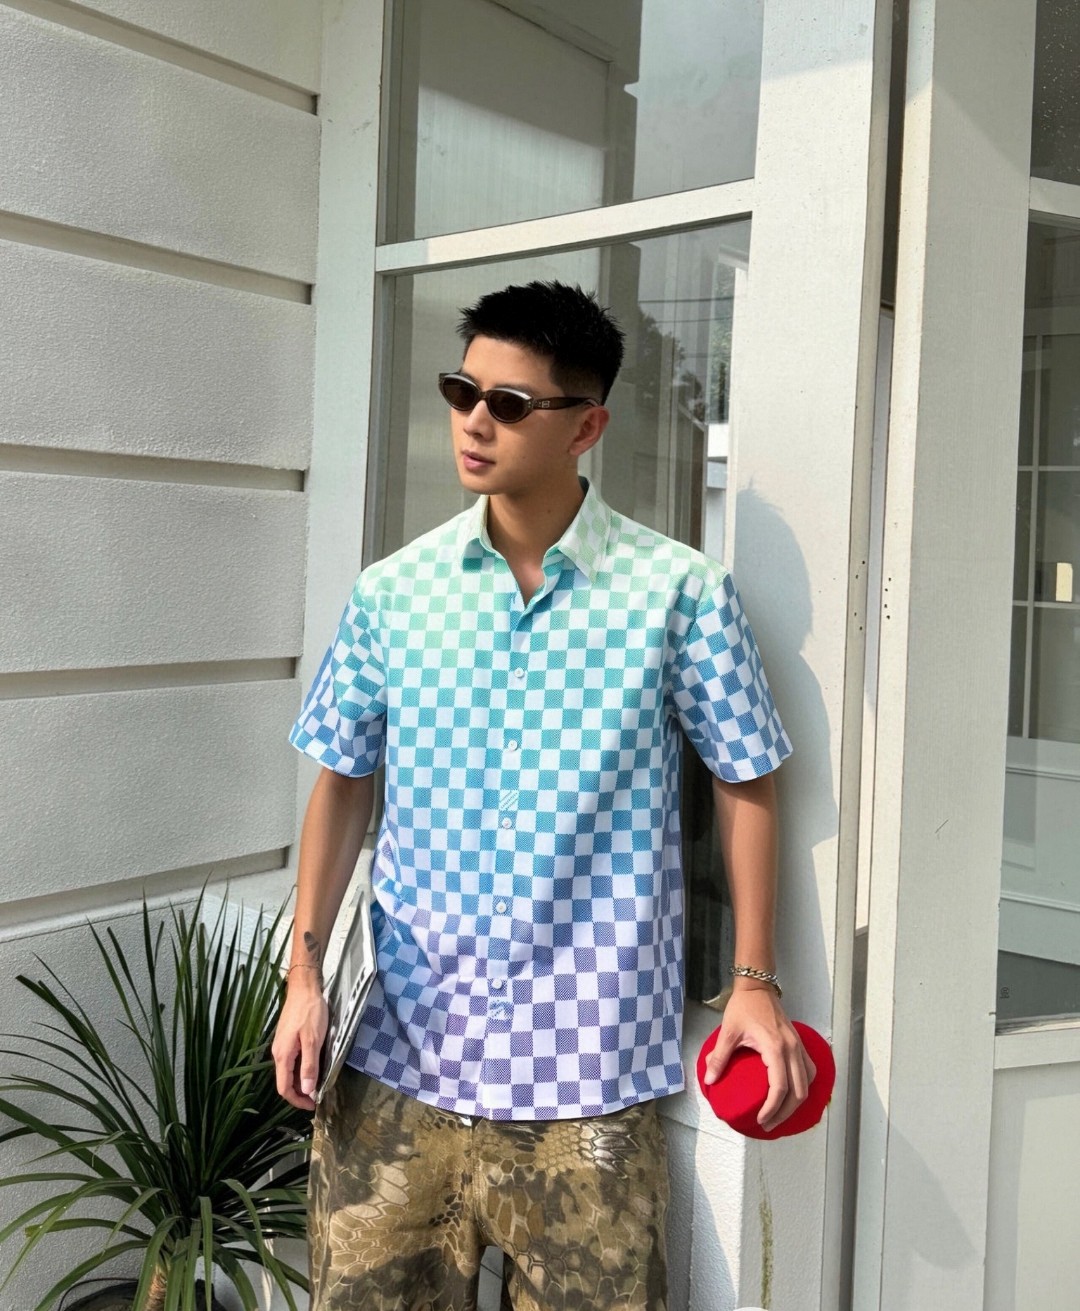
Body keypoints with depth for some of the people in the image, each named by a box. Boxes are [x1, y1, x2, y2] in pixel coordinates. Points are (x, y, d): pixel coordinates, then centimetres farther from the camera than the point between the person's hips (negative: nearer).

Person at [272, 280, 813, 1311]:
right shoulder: (392, 591, 1)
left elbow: (744, 781, 2)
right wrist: (304, 971, 1)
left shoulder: (681, 593, -7)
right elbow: (343, 782, 9)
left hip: (586, 1071, -2)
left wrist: (753, 981, 0)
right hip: (403, 1047, 3)